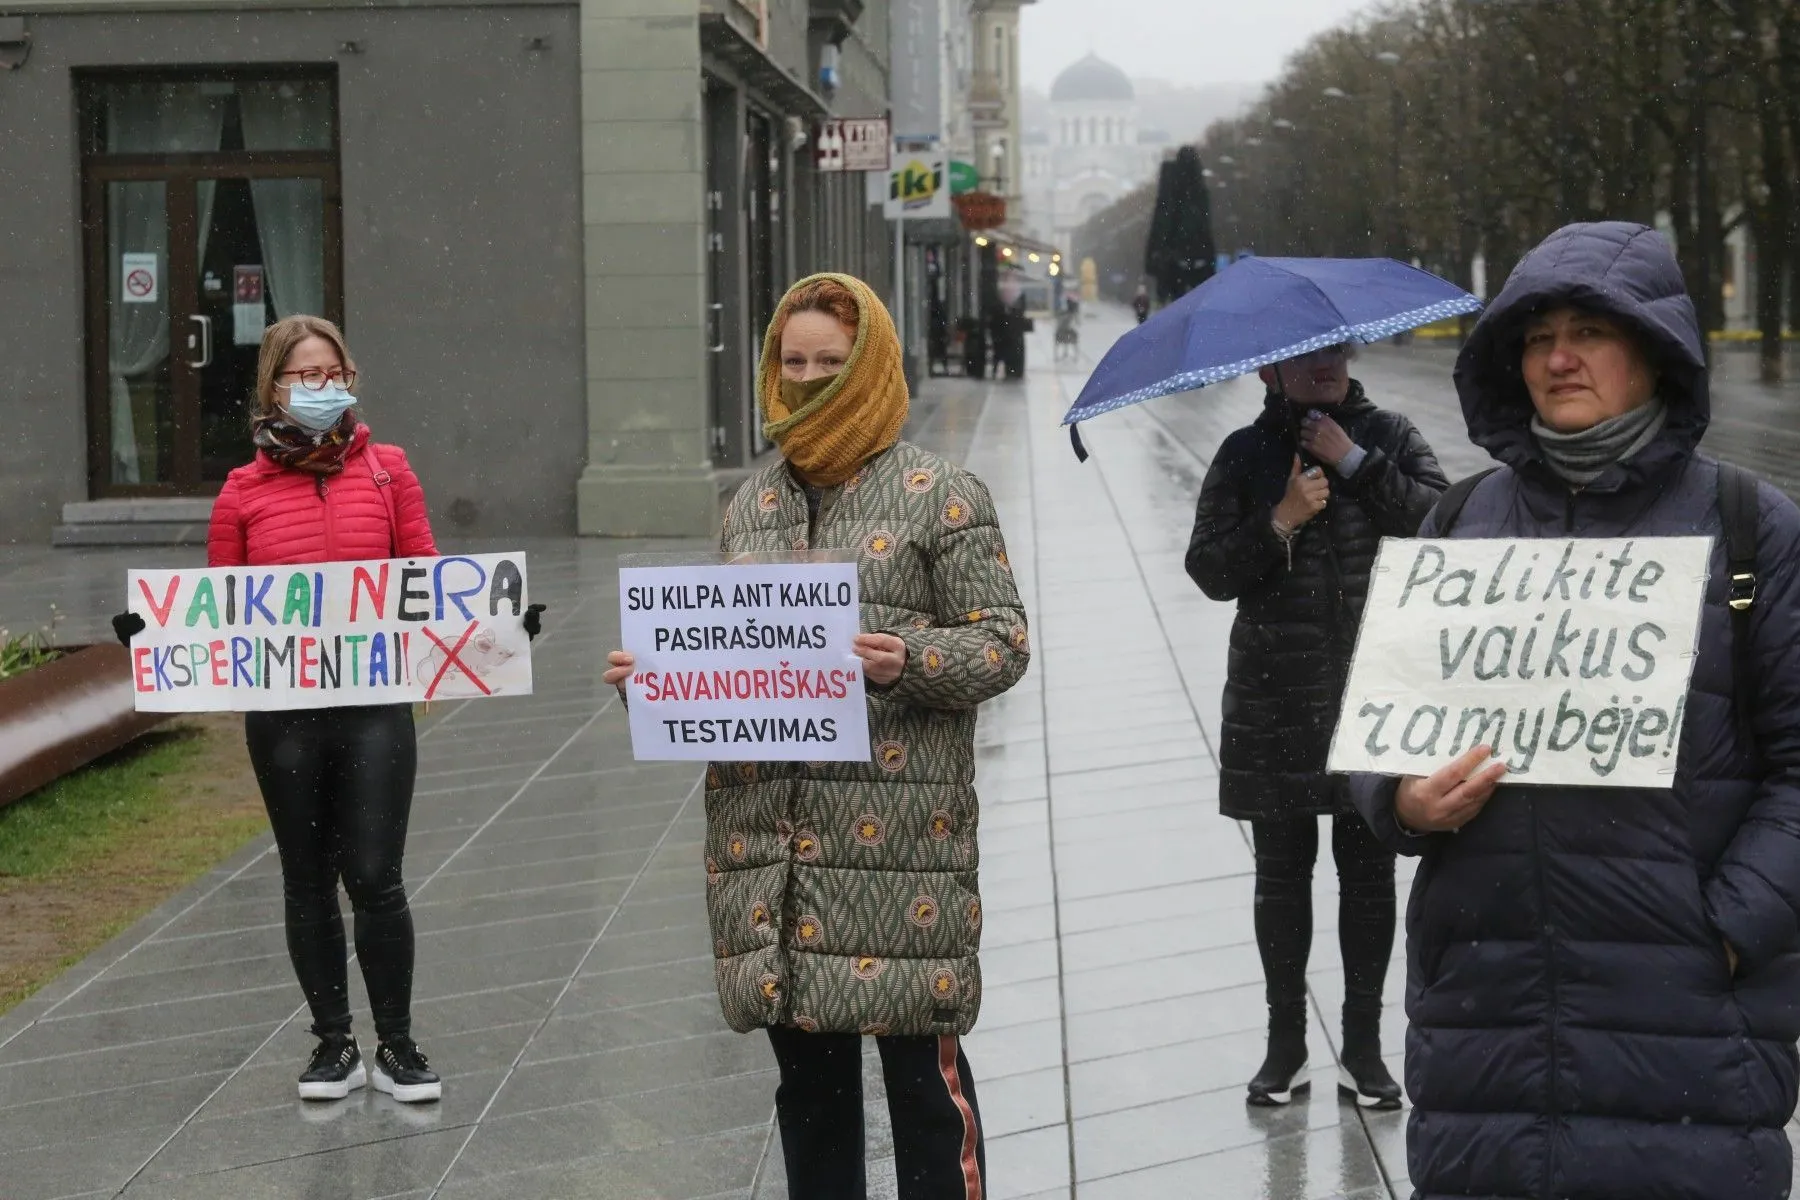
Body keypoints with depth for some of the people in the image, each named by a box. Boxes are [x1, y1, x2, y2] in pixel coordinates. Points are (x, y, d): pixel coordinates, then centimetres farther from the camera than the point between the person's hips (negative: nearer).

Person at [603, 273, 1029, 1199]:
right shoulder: (751, 506, 15)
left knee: (921, 1070, -2)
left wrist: (911, 662, -20)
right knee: (806, 1075, 11)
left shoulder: (939, 495, 0)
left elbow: (1004, 642, -3)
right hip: (769, 838, 5)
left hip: (898, 831, -5)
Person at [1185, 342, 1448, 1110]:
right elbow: (1210, 570, -2)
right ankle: (1285, 1042, 18)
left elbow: (1438, 520, -10)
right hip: (1276, 706, 0)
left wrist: (1355, 462, -13)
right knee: (1282, 872, 7)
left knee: (1368, 872, 6)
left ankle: (1363, 1045, 16)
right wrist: (1279, 523, -15)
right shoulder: (1247, 455, 4)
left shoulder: (1388, 437, 6)